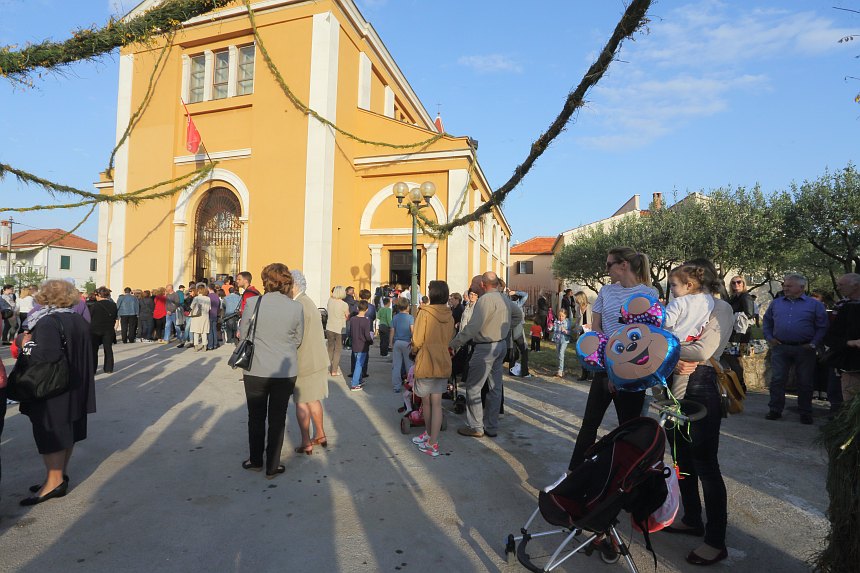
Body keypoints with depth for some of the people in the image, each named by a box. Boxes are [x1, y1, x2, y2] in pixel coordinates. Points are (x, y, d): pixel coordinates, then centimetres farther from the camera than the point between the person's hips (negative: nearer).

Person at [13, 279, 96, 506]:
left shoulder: (47, 322, -17)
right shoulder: (80, 321, 5)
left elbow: (47, 354, -30)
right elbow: (89, 355, 11)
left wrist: (26, 345, -14)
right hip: (75, 388, 8)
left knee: (49, 433, 2)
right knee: (68, 430, 16)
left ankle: (54, 481, 9)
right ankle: (61, 474, 28)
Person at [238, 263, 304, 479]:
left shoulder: (252, 303, -11)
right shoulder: (296, 307, -9)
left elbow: (244, 336, 0)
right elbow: (298, 340, 2)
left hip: (255, 370, 0)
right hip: (285, 372, 0)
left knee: (256, 416, 18)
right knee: (277, 418, 12)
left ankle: (256, 460, 32)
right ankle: (272, 466, 20)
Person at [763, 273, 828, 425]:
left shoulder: (815, 304, 1)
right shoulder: (776, 303, 9)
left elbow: (822, 327, 1)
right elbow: (767, 321, 17)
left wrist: (813, 344, -7)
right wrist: (769, 337, 5)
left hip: (804, 349, -2)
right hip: (779, 348, 2)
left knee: (805, 382, 7)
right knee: (777, 379, 1)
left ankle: (805, 413, 20)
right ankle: (775, 410, 10)